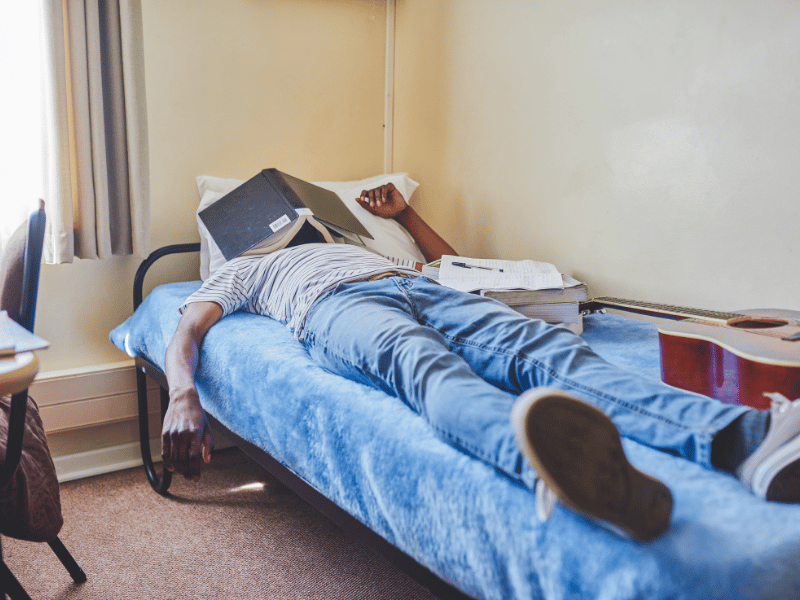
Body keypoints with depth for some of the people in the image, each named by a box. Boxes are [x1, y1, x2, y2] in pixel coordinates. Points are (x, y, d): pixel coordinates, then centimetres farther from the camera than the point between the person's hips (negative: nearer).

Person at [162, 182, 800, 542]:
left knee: (546, 347, -29)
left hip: (420, 288, 4)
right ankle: (552, 459, -77)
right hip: (336, 304, -4)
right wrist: (182, 394, -7)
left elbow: (450, 260, 53)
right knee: (423, 362, -42)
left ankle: (746, 438, -54)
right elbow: (187, 333, 15)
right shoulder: (239, 271, 37)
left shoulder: (346, 244, 50)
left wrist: (405, 213, 42)